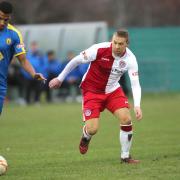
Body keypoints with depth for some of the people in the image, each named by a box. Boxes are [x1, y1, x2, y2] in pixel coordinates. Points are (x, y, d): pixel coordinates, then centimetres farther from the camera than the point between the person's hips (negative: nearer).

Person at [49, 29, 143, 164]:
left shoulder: (130, 59, -18)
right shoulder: (99, 49, -25)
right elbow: (76, 61, -11)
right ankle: (86, 137, 27)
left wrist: (137, 105, -36)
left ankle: (125, 156, 2)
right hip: (92, 90, -3)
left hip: (113, 91, 3)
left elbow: (135, 84, -20)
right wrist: (60, 79, -3)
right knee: (92, 129, -14)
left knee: (126, 119, -16)